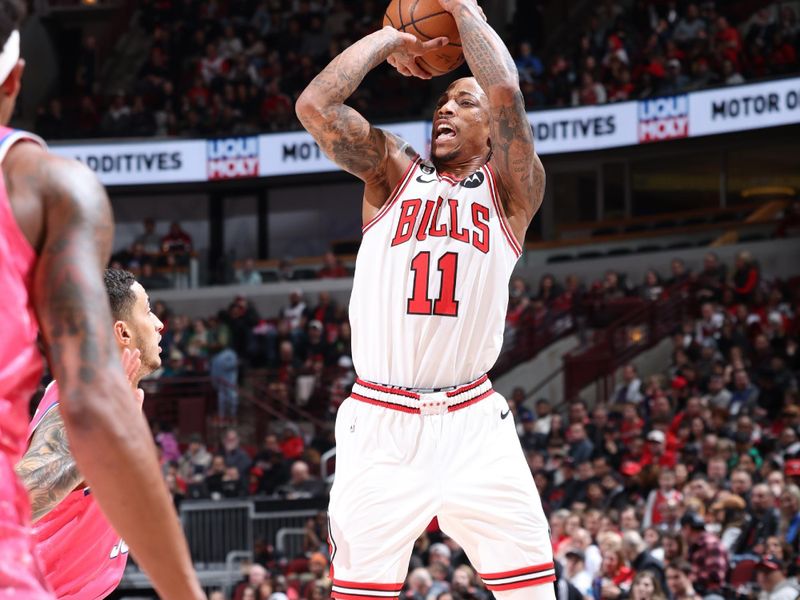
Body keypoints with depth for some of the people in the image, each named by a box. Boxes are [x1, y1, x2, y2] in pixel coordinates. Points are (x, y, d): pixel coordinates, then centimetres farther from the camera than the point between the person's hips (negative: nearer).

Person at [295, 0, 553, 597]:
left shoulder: (511, 190, 9)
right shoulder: (393, 173, 13)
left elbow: (505, 91, -10)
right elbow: (316, 105, -2)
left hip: (472, 421, 0)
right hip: (380, 423, 1)